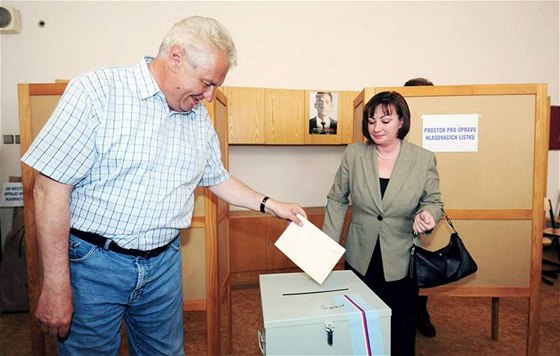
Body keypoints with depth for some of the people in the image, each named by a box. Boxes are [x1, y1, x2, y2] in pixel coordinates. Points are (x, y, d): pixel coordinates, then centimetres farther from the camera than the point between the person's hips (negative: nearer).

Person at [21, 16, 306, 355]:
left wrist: (269, 205, 9)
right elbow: (51, 187, -15)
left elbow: (218, 178, 17)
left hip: (165, 263, 5)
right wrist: (56, 285, -14)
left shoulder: (200, 117, 4)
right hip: (94, 262, -4)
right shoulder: (97, 91, -14)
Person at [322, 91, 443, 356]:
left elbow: (433, 201, 4)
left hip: (401, 263, -1)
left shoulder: (424, 159, -6)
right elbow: (337, 200, 2)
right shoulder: (353, 154, -4)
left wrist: (427, 214, -21)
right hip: (360, 260, 1)